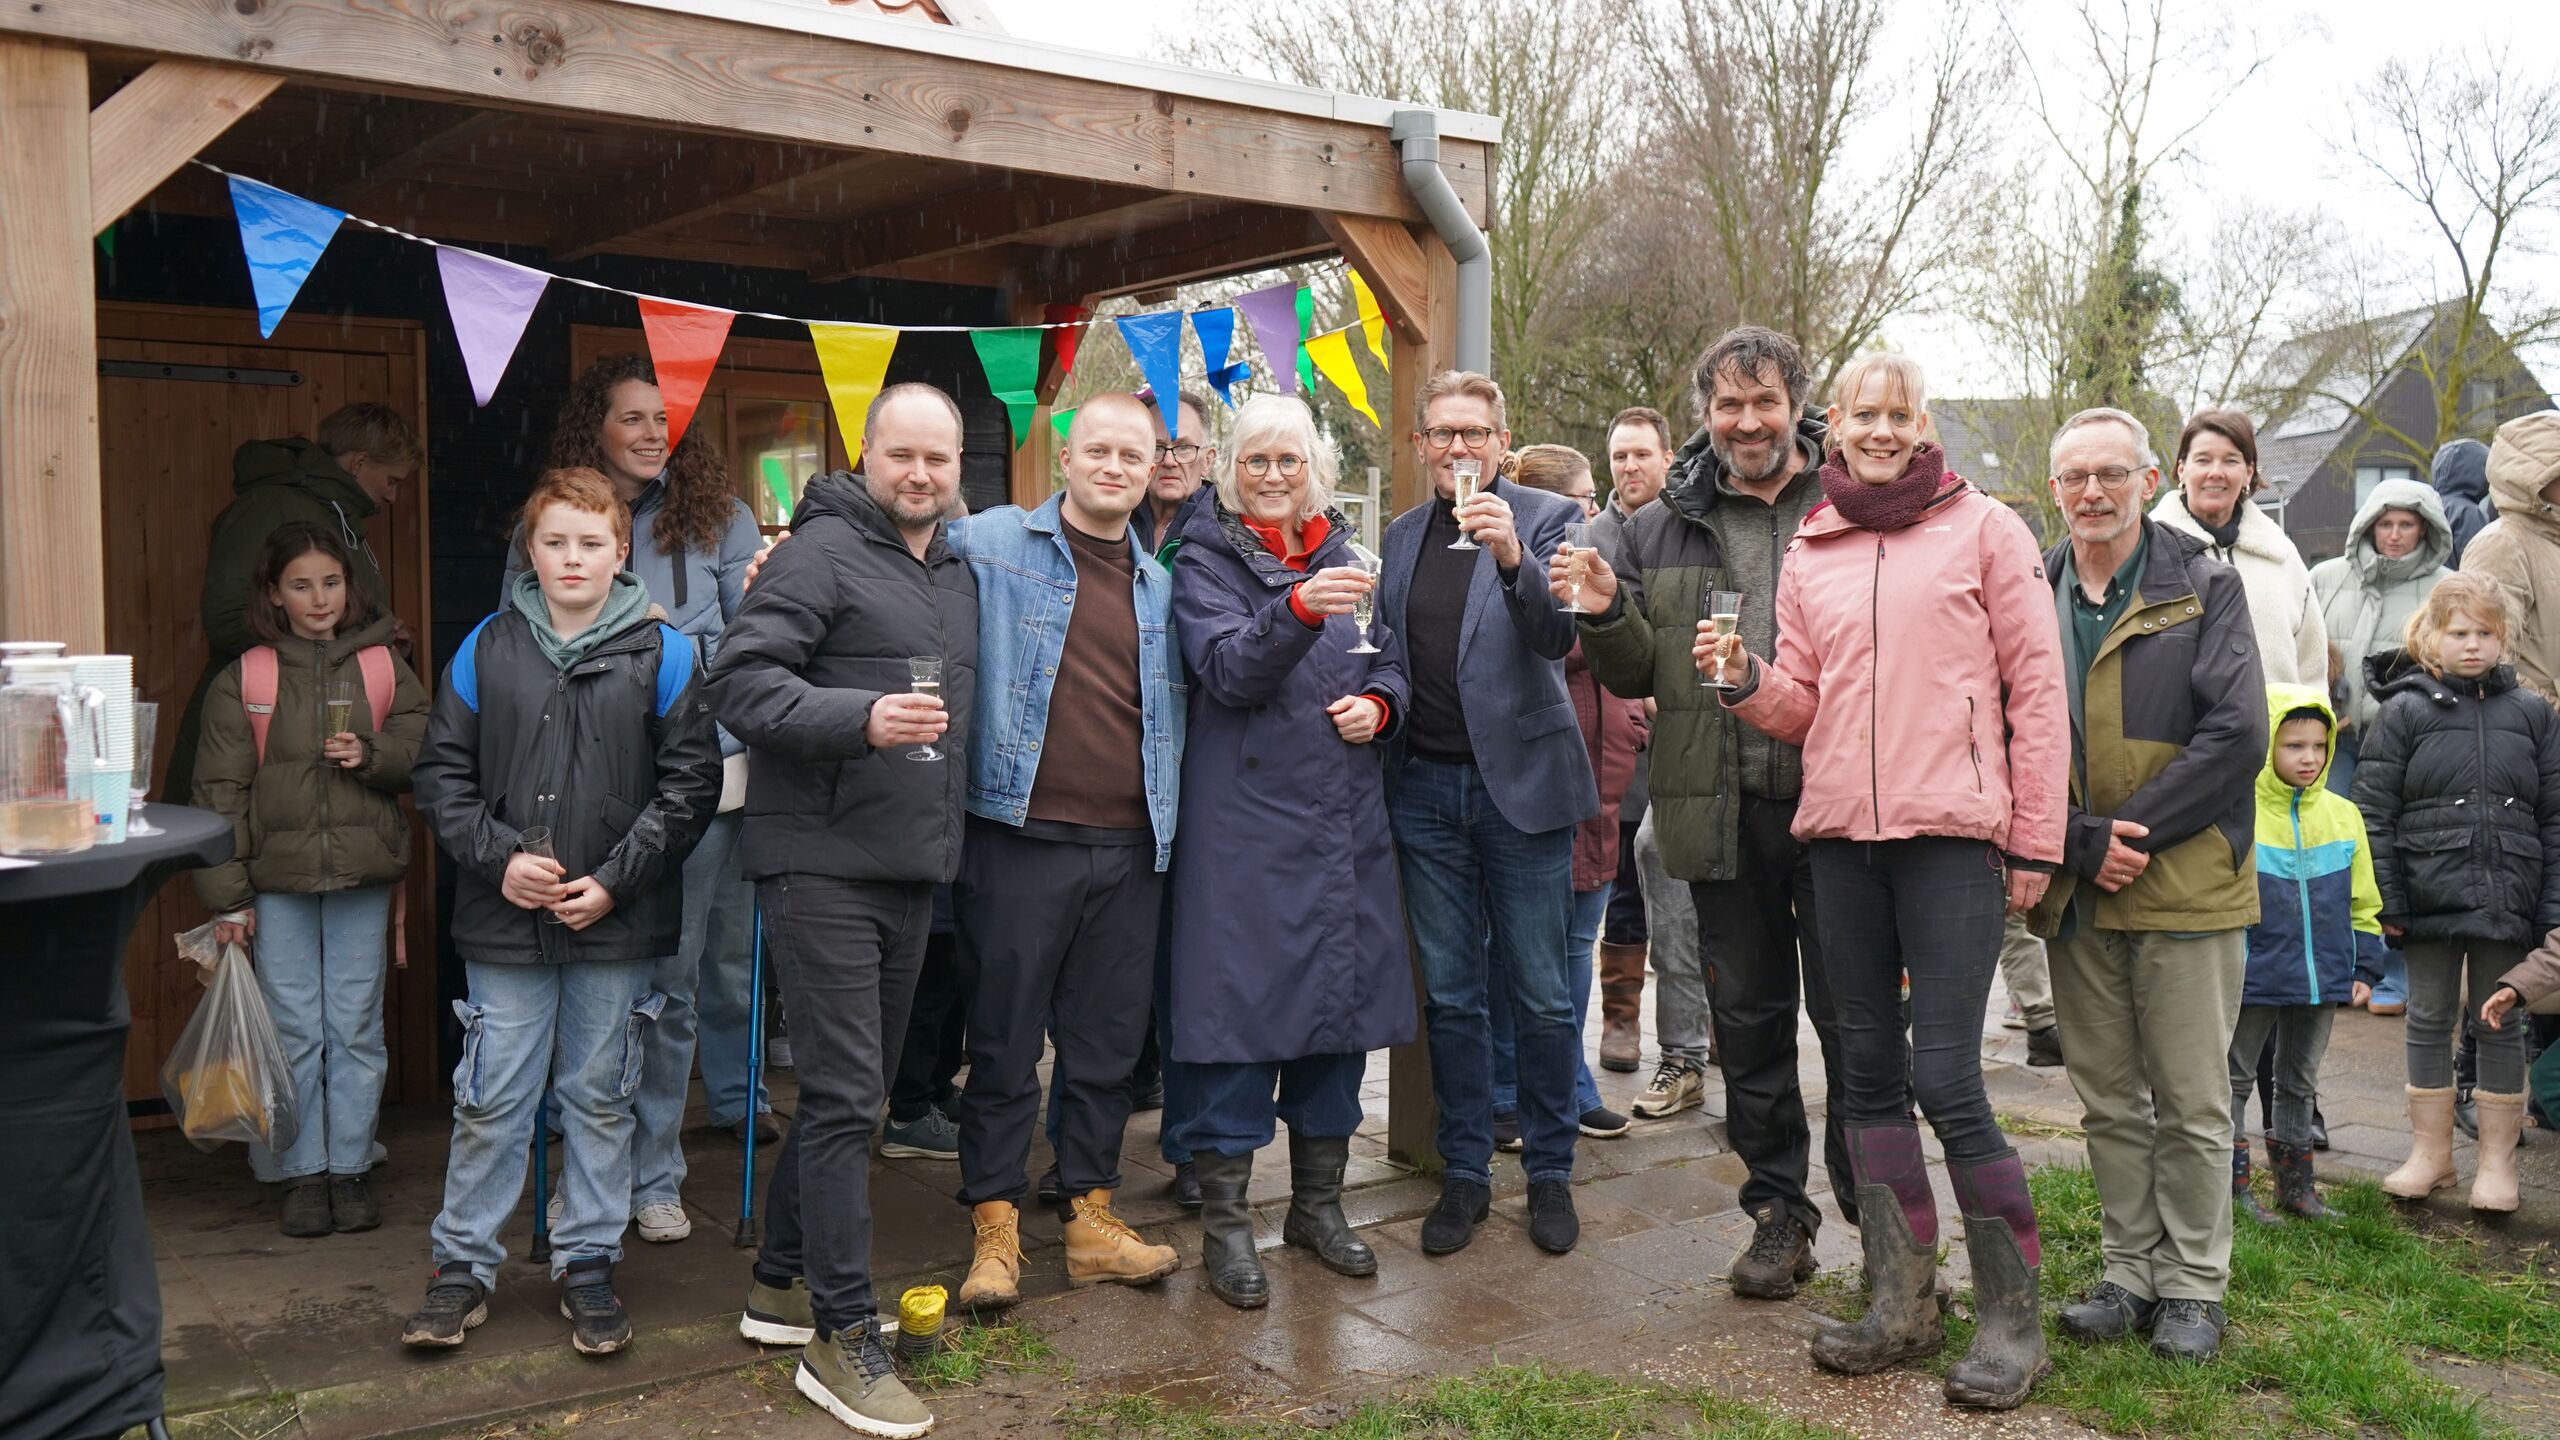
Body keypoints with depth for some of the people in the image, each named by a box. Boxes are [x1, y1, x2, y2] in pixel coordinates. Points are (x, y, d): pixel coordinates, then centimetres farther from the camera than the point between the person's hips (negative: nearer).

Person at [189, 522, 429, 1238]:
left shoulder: (384, 666, 4)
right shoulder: (243, 680, 1)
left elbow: (424, 755, 7)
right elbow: (220, 791, 0)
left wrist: (371, 755, -14)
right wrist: (227, 896, -4)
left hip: (362, 879, 1)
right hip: (277, 880, -1)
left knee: (356, 1026, 6)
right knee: (294, 1030, 4)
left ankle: (351, 1167, 19)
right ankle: (304, 1172, 17)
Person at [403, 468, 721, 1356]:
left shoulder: (661, 654, -1)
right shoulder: (488, 649, 3)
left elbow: (690, 783, -2)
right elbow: (442, 774, 6)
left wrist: (616, 879, -9)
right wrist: (498, 857, -8)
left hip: (617, 923, -1)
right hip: (505, 923, 1)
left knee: (600, 1098, 10)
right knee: (491, 1101, 6)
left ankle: (588, 1263, 24)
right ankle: (463, 1265, 21)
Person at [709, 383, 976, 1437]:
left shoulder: (959, 576, 16)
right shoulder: (822, 551, -9)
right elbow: (737, 683, -17)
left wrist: (946, 842, 19)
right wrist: (860, 716, -29)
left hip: (910, 871, 8)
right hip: (822, 865, -8)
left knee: (855, 1090, 16)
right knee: (845, 1096, -7)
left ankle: (780, 1284, 32)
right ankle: (842, 1339, 3)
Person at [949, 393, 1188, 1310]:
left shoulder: (1159, 585, 15)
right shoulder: (990, 544, 0)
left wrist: (1169, 822, 12)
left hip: (1129, 849, 5)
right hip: (1020, 841, -5)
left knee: (1109, 1041, 12)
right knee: (1005, 1038, 3)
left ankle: (1092, 1218, 24)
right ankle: (995, 1227, 14)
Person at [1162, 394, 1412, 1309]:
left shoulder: (1345, 555, 12)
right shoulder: (1206, 559, -2)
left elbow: (1391, 662, 19)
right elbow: (1229, 668, -18)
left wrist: (1377, 703, -3)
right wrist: (1300, 609, -35)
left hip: (1344, 821, 5)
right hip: (1245, 816, -5)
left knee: (1340, 996, 11)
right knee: (1240, 1003, -3)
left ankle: (1318, 1204, 27)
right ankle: (1225, 1223, 9)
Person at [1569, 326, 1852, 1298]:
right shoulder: (1662, 529, 9)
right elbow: (1637, 676, 11)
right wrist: (1605, 618, -9)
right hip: (1723, 812, 3)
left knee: (1851, 1016, 5)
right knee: (1748, 1019, 12)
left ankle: (1872, 1208, 23)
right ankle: (1778, 1210, 26)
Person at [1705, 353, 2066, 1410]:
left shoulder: (1983, 529, 1)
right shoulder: (1808, 552, 13)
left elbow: (2036, 691, -1)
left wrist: (2035, 844, -5)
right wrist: (1744, 680, -7)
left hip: (1951, 835, -5)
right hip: (1841, 834, 5)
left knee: (1945, 1079, -8)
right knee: (1869, 1070, 10)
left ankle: (2012, 1316, 9)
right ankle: (1901, 1304, 22)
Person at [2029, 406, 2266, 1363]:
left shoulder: (2204, 587, -1)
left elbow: (2236, 734, -11)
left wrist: (2134, 833, -15)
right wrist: (2078, 844, -11)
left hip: (2187, 885, -3)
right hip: (2075, 892, 3)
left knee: (2191, 1102, 5)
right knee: (2108, 1100, 12)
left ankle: (2193, 1287, 17)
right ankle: (2129, 1272, 24)